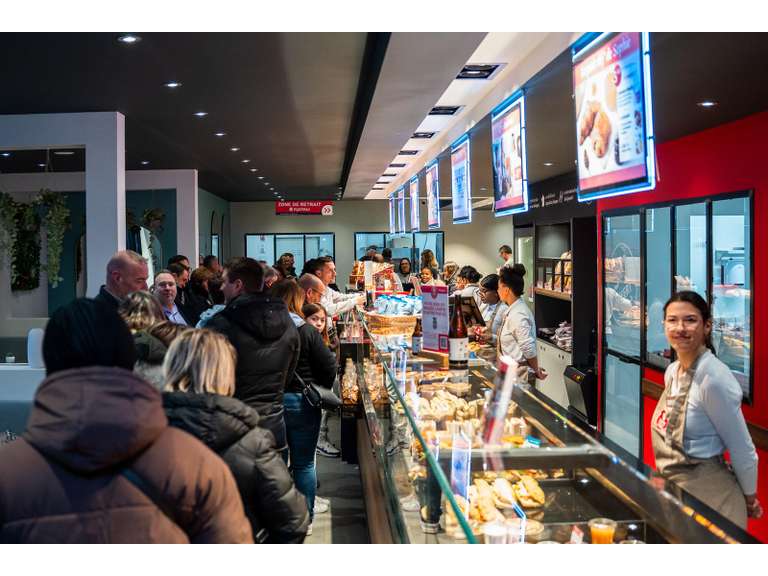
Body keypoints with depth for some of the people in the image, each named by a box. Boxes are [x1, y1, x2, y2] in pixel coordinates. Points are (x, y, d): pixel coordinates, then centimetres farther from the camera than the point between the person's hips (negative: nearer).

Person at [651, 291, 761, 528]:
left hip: (708, 495, -7)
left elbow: (743, 451, -15)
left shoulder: (714, 377, -22)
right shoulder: (672, 371, 2)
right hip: (672, 489, 7)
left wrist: (750, 498, -4)